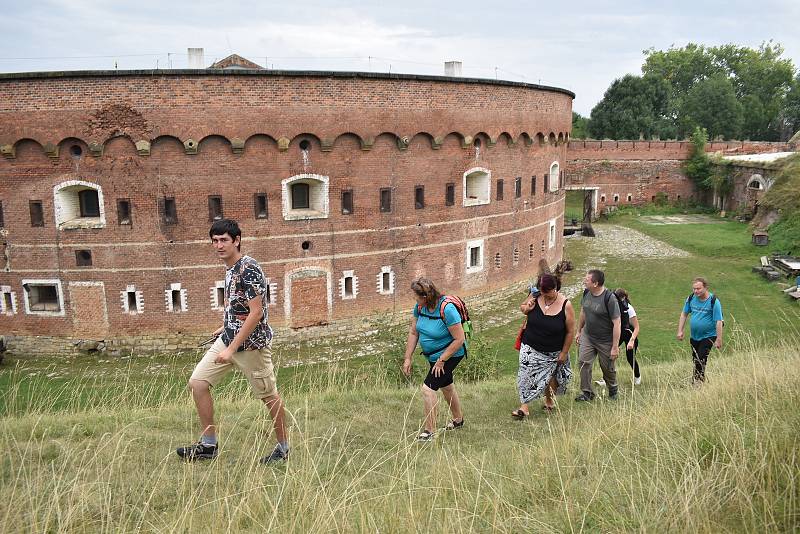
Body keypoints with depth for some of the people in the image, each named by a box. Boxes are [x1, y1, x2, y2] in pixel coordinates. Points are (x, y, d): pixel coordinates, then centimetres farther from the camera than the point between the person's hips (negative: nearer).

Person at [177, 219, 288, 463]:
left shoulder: (249, 269, -20)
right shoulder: (230, 268, 8)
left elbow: (256, 312, -24)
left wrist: (232, 348, -24)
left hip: (252, 343, -9)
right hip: (229, 338, 9)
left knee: (269, 395, 5)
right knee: (197, 382, 3)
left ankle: (283, 448, 22)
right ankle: (208, 444, 14)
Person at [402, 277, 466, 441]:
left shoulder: (447, 309, -30)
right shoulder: (420, 307, -9)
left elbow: (459, 339, -26)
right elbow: (413, 333, -1)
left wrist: (441, 360, -22)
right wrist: (407, 358, -4)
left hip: (450, 354, -8)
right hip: (433, 355, 8)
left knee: (428, 388, -16)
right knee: (446, 386, 25)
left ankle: (430, 431, -2)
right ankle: (458, 419, 49)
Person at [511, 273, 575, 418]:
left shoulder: (565, 305, -16)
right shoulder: (535, 297, -10)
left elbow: (570, 331, -8)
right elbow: (521, 307, 10)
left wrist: (564, 352, -5)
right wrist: (526, 309, -15)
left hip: (553, 352, -1)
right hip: (530, 348, 1)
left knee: (549, 376, 11)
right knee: (527, 375, -5)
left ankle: (549, 399, 39)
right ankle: (524, 407, 2)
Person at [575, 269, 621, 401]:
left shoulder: (609, 298, -24)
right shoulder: (586, 293, -5)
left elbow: (617, 323, -21)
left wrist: (615, 347, -20)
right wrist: (579, 331, 19)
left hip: (605, 341, -5)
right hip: (587, 336, 5)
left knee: (607, 368, 10)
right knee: (584, 362, -5)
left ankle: (613, 391, 37)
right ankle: (587, 393, 8)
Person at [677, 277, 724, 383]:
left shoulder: (714, 301, -16)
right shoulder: (691, 298, -2)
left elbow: (719, 322, -15)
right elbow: (684, 314, 11)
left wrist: (719, 340, -16)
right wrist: (680, 331, 6)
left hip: (708, 336, -5)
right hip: (694, 336, 5)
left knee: (701, 361, -11)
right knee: (695, 360, 14)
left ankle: (698, 380, 2)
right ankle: (701, 379, 32)